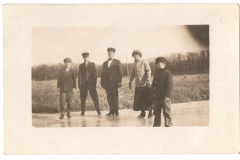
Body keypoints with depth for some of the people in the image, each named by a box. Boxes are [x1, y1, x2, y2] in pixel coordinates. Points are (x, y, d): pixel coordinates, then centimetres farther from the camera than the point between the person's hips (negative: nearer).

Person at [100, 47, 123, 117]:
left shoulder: (117, 62, 9)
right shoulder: (105, 63, 21)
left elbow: (120, 72, 2)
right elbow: (103, 73, 18)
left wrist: (119, 82, -7)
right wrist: (102, 82, 8)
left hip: (114, 82, -3)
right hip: (107, 83, 4)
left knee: (115, 97, -6)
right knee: (109, 97, 0)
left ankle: (116, 111, -1)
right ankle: (112, 111, 5)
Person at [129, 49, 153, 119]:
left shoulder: (144, 62, -1)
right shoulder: (134, 64, 14)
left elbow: (148, 71, -6)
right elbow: (132, 73, 22)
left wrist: (148, 80, -16)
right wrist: (130, 82, 18)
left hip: (145, 84, -4)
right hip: (138, 84, 4)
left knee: (148, 99, -1)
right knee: (139, 100, 2)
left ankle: (150, 112, 13)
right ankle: (142, 113, 13)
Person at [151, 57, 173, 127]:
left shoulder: (167, 73, -6)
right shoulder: (157, 73, 16)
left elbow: (169, 85, -12)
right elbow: (153, 84, 21)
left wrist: (167, 95, -19)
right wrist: (152, 93, 11)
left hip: (164, 97, -7)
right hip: (156, 97, 7)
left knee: (166, 112, -1)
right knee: (157, 113, 11)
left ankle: (168, 125, 6)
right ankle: (156, 125, 19)